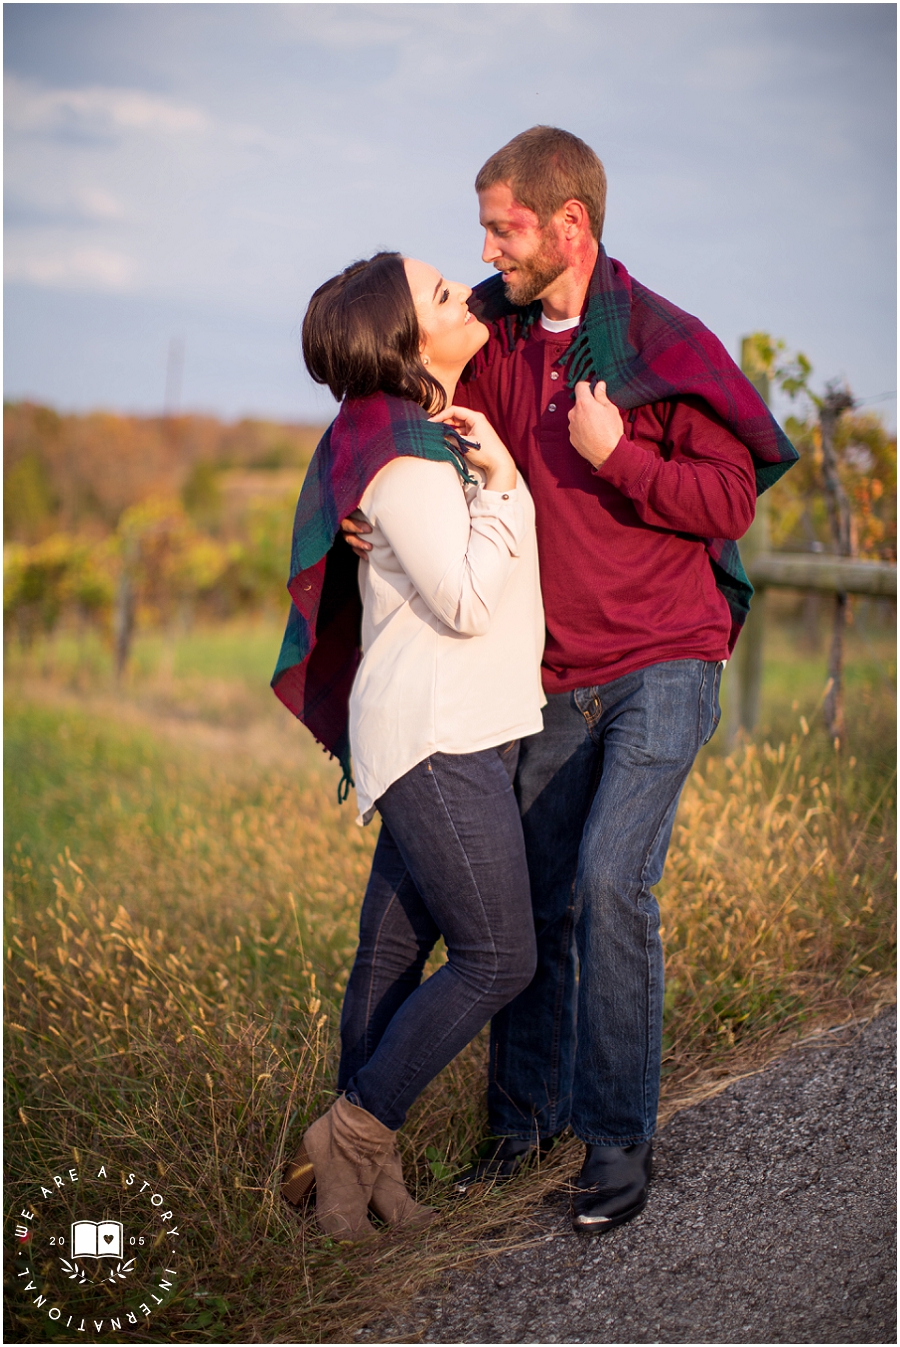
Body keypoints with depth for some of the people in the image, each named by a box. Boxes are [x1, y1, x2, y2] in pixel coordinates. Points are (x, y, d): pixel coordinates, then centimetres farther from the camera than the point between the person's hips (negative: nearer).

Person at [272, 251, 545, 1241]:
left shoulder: (439, 434, 15)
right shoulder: (402, 454, -16)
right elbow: (464, 602, -20)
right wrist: (501, 481, -13)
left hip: (468, 731, 9)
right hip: (434, 730, -9)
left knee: (395, 951, 11)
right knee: (498, 957, -8)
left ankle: (357, 1159, 20)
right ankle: (353, 1135, 5)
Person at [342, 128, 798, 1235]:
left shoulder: (665, 344, -8)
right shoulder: (495, 335, 6)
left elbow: (731, 497, -8)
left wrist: (614, 455, -19)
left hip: (661, 665, -5)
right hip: (556, 677, 5)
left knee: (612, 877, -18)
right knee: (531, 898, 7)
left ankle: (619, 1140, -3)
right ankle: (524, 1116, 25)